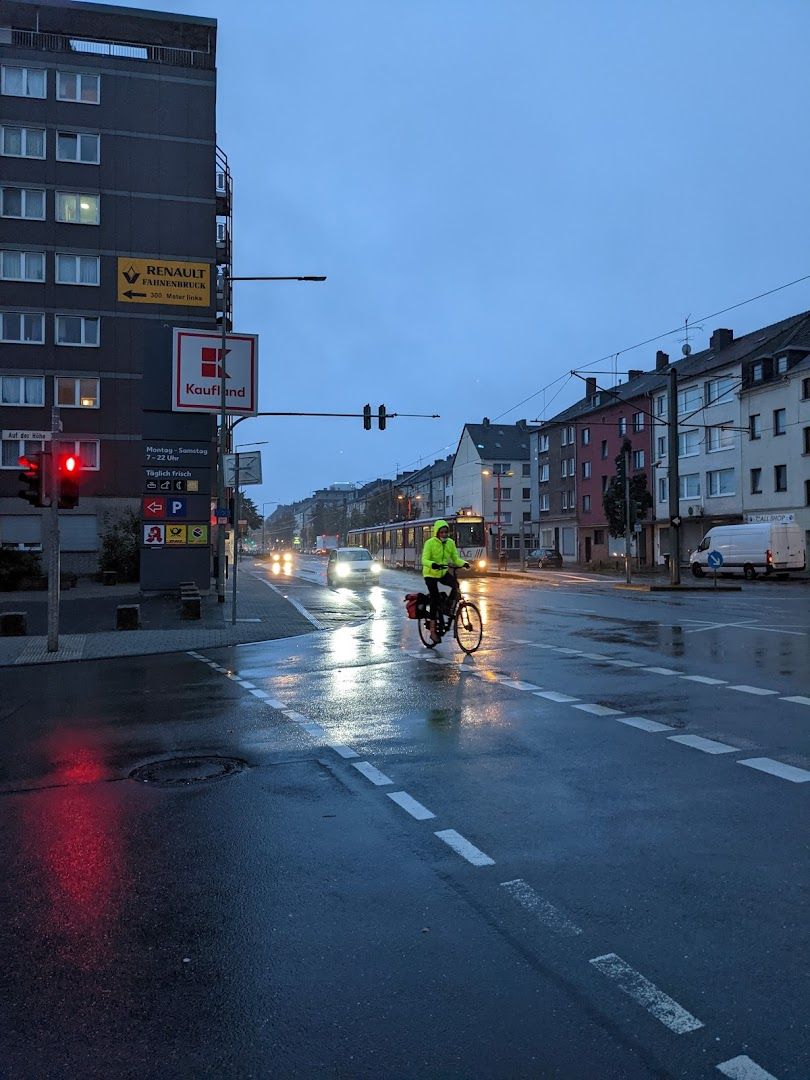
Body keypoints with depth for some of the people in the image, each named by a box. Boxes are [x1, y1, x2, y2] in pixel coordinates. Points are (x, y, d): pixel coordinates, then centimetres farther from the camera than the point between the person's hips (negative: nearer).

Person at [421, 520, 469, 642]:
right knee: (435, 598, -9)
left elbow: (455, 558, -1)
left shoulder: (450, 543, -2)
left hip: (443, 573, 4)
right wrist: (433, 564, -43)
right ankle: (433, 629, 0)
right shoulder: (430, 543, -16)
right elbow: (425, 560, -21)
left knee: (455, 584, -25)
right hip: (431, 574, -4)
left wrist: (464, 563, -22)